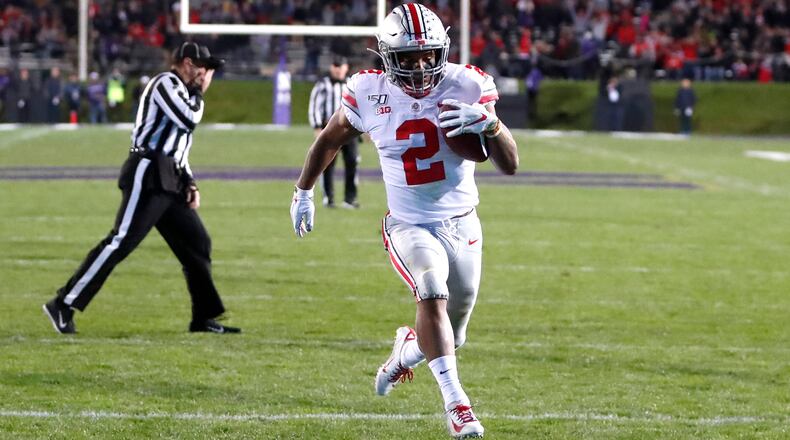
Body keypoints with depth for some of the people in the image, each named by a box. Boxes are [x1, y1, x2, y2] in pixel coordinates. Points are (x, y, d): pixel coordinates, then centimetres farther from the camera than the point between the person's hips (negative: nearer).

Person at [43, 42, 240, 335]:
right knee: (121, 242, -15)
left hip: (170, 184, 10)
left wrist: (189, 184, 15)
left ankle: (204, 318, 14)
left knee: (197, 244, 8)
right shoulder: (166, 83, -4)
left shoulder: (182, 93, 26)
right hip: (148, 176, -10)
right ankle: (63, 305, -15)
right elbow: (188, 120, -17)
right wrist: (199, 92, 0)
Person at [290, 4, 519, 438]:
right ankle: (455, 403, -30)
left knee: (451, 335, 13)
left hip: (462, 225, 2)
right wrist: (303, 190, 20)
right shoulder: (370, 93, -11)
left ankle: (407, 347, 47)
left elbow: (510, 164, -12)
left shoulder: (466, 87, -12)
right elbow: (330, 139, 10)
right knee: (433, 294, -31)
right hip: (409, 227, -2)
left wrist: (488, 122, -30)